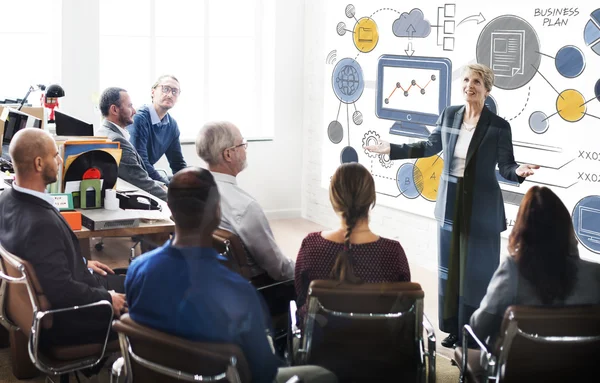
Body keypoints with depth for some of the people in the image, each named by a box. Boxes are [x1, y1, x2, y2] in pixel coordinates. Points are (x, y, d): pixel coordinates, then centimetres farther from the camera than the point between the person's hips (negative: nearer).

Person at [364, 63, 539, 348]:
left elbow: (506, 167, -8)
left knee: (478, 271, 2)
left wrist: (519, 171, -31)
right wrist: (392, 150, 14)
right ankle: (454, 329, 24)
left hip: (481, 209, -4)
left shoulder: (498, 126, -11)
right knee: (450, 268, 12)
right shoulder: (449, 115, 0)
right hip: (450, 204, 5)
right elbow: (430, 147, 14)